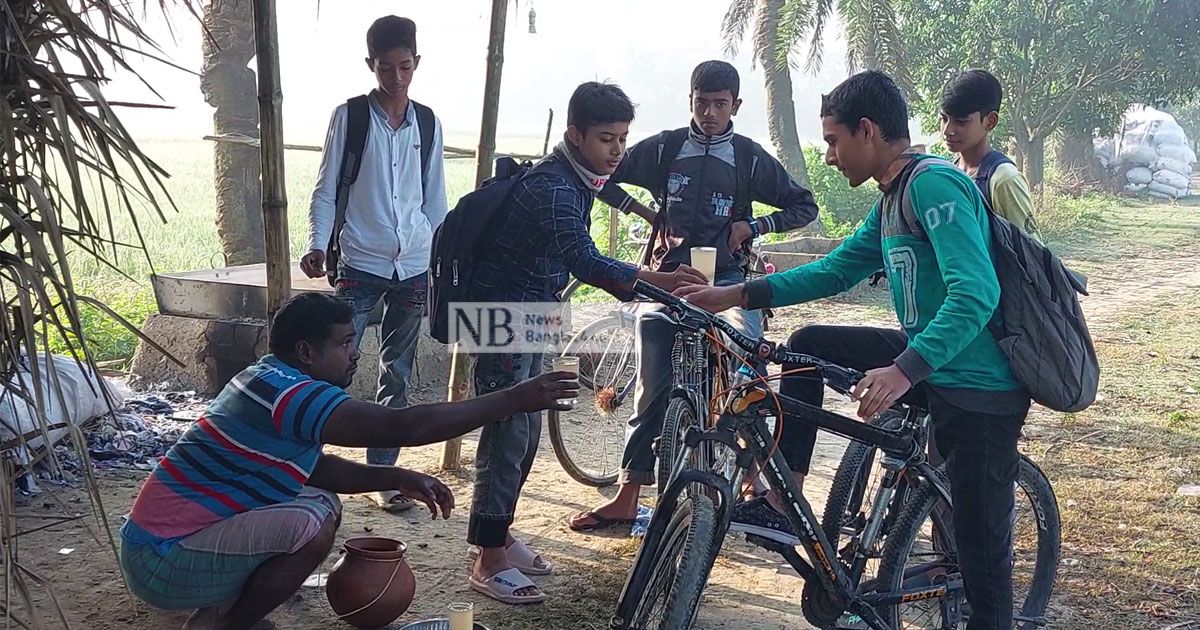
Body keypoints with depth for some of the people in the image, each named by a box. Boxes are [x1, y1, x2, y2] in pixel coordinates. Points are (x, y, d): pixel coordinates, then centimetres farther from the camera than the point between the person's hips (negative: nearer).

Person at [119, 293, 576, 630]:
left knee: (322, 500, 9)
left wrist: (399, 479, 6)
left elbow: (313, 467, 18)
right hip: (165, 560, -10)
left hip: (173, 535, 10)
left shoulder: (269, 381, 8)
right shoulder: (288, 393, -24)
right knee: (314, 525, -24)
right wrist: (514, 400, -27)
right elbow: (401, 427, -30)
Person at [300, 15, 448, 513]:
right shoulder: (349, 117, -1)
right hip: (360, 265, -3)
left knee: (397, 377, 9)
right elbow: (326, 190, -1)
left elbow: (435, 199, 13)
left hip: (414, 267, 4)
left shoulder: (427, 123, 8)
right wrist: (318, 246, -16)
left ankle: (382, 475, 18)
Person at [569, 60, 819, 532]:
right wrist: (647, 215, 1)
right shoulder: (664, 148, 4)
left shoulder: (750, 158, 3)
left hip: (723, 277, -1)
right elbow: (604, 178, 10)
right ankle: (626, 498, 7)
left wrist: (751, 227, -4)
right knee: (653, 388, 0)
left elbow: (804, 206, 8)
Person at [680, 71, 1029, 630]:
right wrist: (735, 295, 10)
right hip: (929, 361, 9)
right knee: (808, 345, 8)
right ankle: (782, 506, 10)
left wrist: (904, 370, -39)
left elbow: (976, 294, -29)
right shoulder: (892, 199, 12)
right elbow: (835, 270, 17)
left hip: (979, 389, -9)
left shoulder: (935, 184, -19)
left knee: (982, 547, -3)